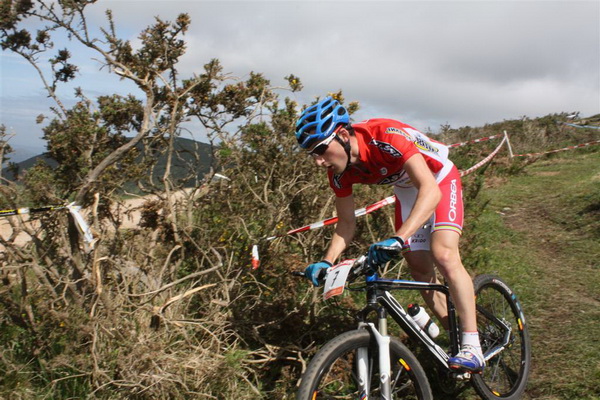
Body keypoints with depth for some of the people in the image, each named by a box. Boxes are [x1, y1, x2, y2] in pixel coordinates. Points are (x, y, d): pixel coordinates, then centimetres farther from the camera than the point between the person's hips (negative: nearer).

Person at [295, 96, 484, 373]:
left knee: (443, 255, -24)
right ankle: (455, 336, 22)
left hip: (439, 180, -6)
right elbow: (346, 223, -7)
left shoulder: (386, 136, -38)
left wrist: (398, 239, -58)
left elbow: (430, 191, -46)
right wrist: (326, 261, -22)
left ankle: (472, 348, -16)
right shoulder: (339, 171, -18)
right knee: (419, 270, 3)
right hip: (406, 191, 6)